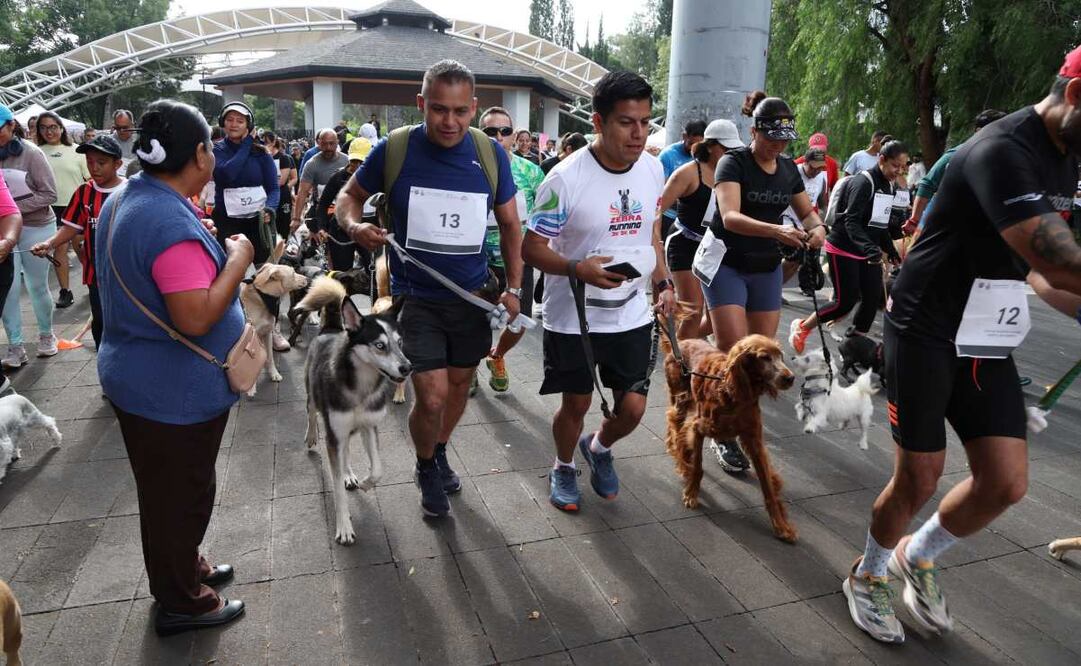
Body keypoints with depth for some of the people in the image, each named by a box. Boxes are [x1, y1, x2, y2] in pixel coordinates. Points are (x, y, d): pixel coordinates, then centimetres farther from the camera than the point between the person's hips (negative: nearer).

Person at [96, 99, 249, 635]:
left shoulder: (123, 199, 4)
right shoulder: (173, 224, -28)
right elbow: (196, 318, -32)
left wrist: (202, 244, 12)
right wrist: (237, 258, -21)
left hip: (133, 376, 10)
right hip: (175, 392, -10)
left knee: (166, 487, 24)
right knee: (181, 494, 9)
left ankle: (181, 568, 44)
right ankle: (180, 602, 28)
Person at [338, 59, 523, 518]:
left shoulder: (491, 154, -5)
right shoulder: (394, 149, -11)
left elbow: (510, 224, 5)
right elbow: (349, 195, 4)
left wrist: (514, 287, -2)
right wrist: (354, 225, -19)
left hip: (473, 295, 3)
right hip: (416, 296, -3)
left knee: (459, 383, 17)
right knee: (432, 397, -10)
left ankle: (440, 454, 46)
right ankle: (425, 468, 23)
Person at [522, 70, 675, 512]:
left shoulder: (653, 169, -1)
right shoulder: (566, 178, -19)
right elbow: (532, 248, -14)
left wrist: (663, 282, 4)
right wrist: (578, 269, -31)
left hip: (633, 314, 4)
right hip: (573, 318, -4)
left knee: (633, 408, 6)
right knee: (576, 405, 10)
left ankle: (599, 449, 40)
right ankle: (563, 469, 40)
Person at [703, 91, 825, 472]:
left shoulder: (788, 168, 7)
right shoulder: (734, 162, -11)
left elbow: (807, 212, 12)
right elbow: (730, 216, -26)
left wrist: (816, 228, -13)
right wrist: (776, 230, -42)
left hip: (766, 268, 6)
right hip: (727, 264, -6)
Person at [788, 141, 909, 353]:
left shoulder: (890, 187, 9)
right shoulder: (863, 183, -18)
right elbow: (851, 221, -28)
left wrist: (891, 251, 21)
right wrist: (869, 247, -40)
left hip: (868, 252, 8)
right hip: (843, 250, -8)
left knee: (873, 298, 1)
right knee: (846, 301, -7)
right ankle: (801, 327, 12)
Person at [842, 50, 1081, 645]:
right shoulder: (1003, 151, -21)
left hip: (987, 341, 8)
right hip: (925, 334, -8)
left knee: (1006, 482, 4)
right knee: (919, 480, 2)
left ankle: (918, 557, 31)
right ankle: (868, 576, 30)